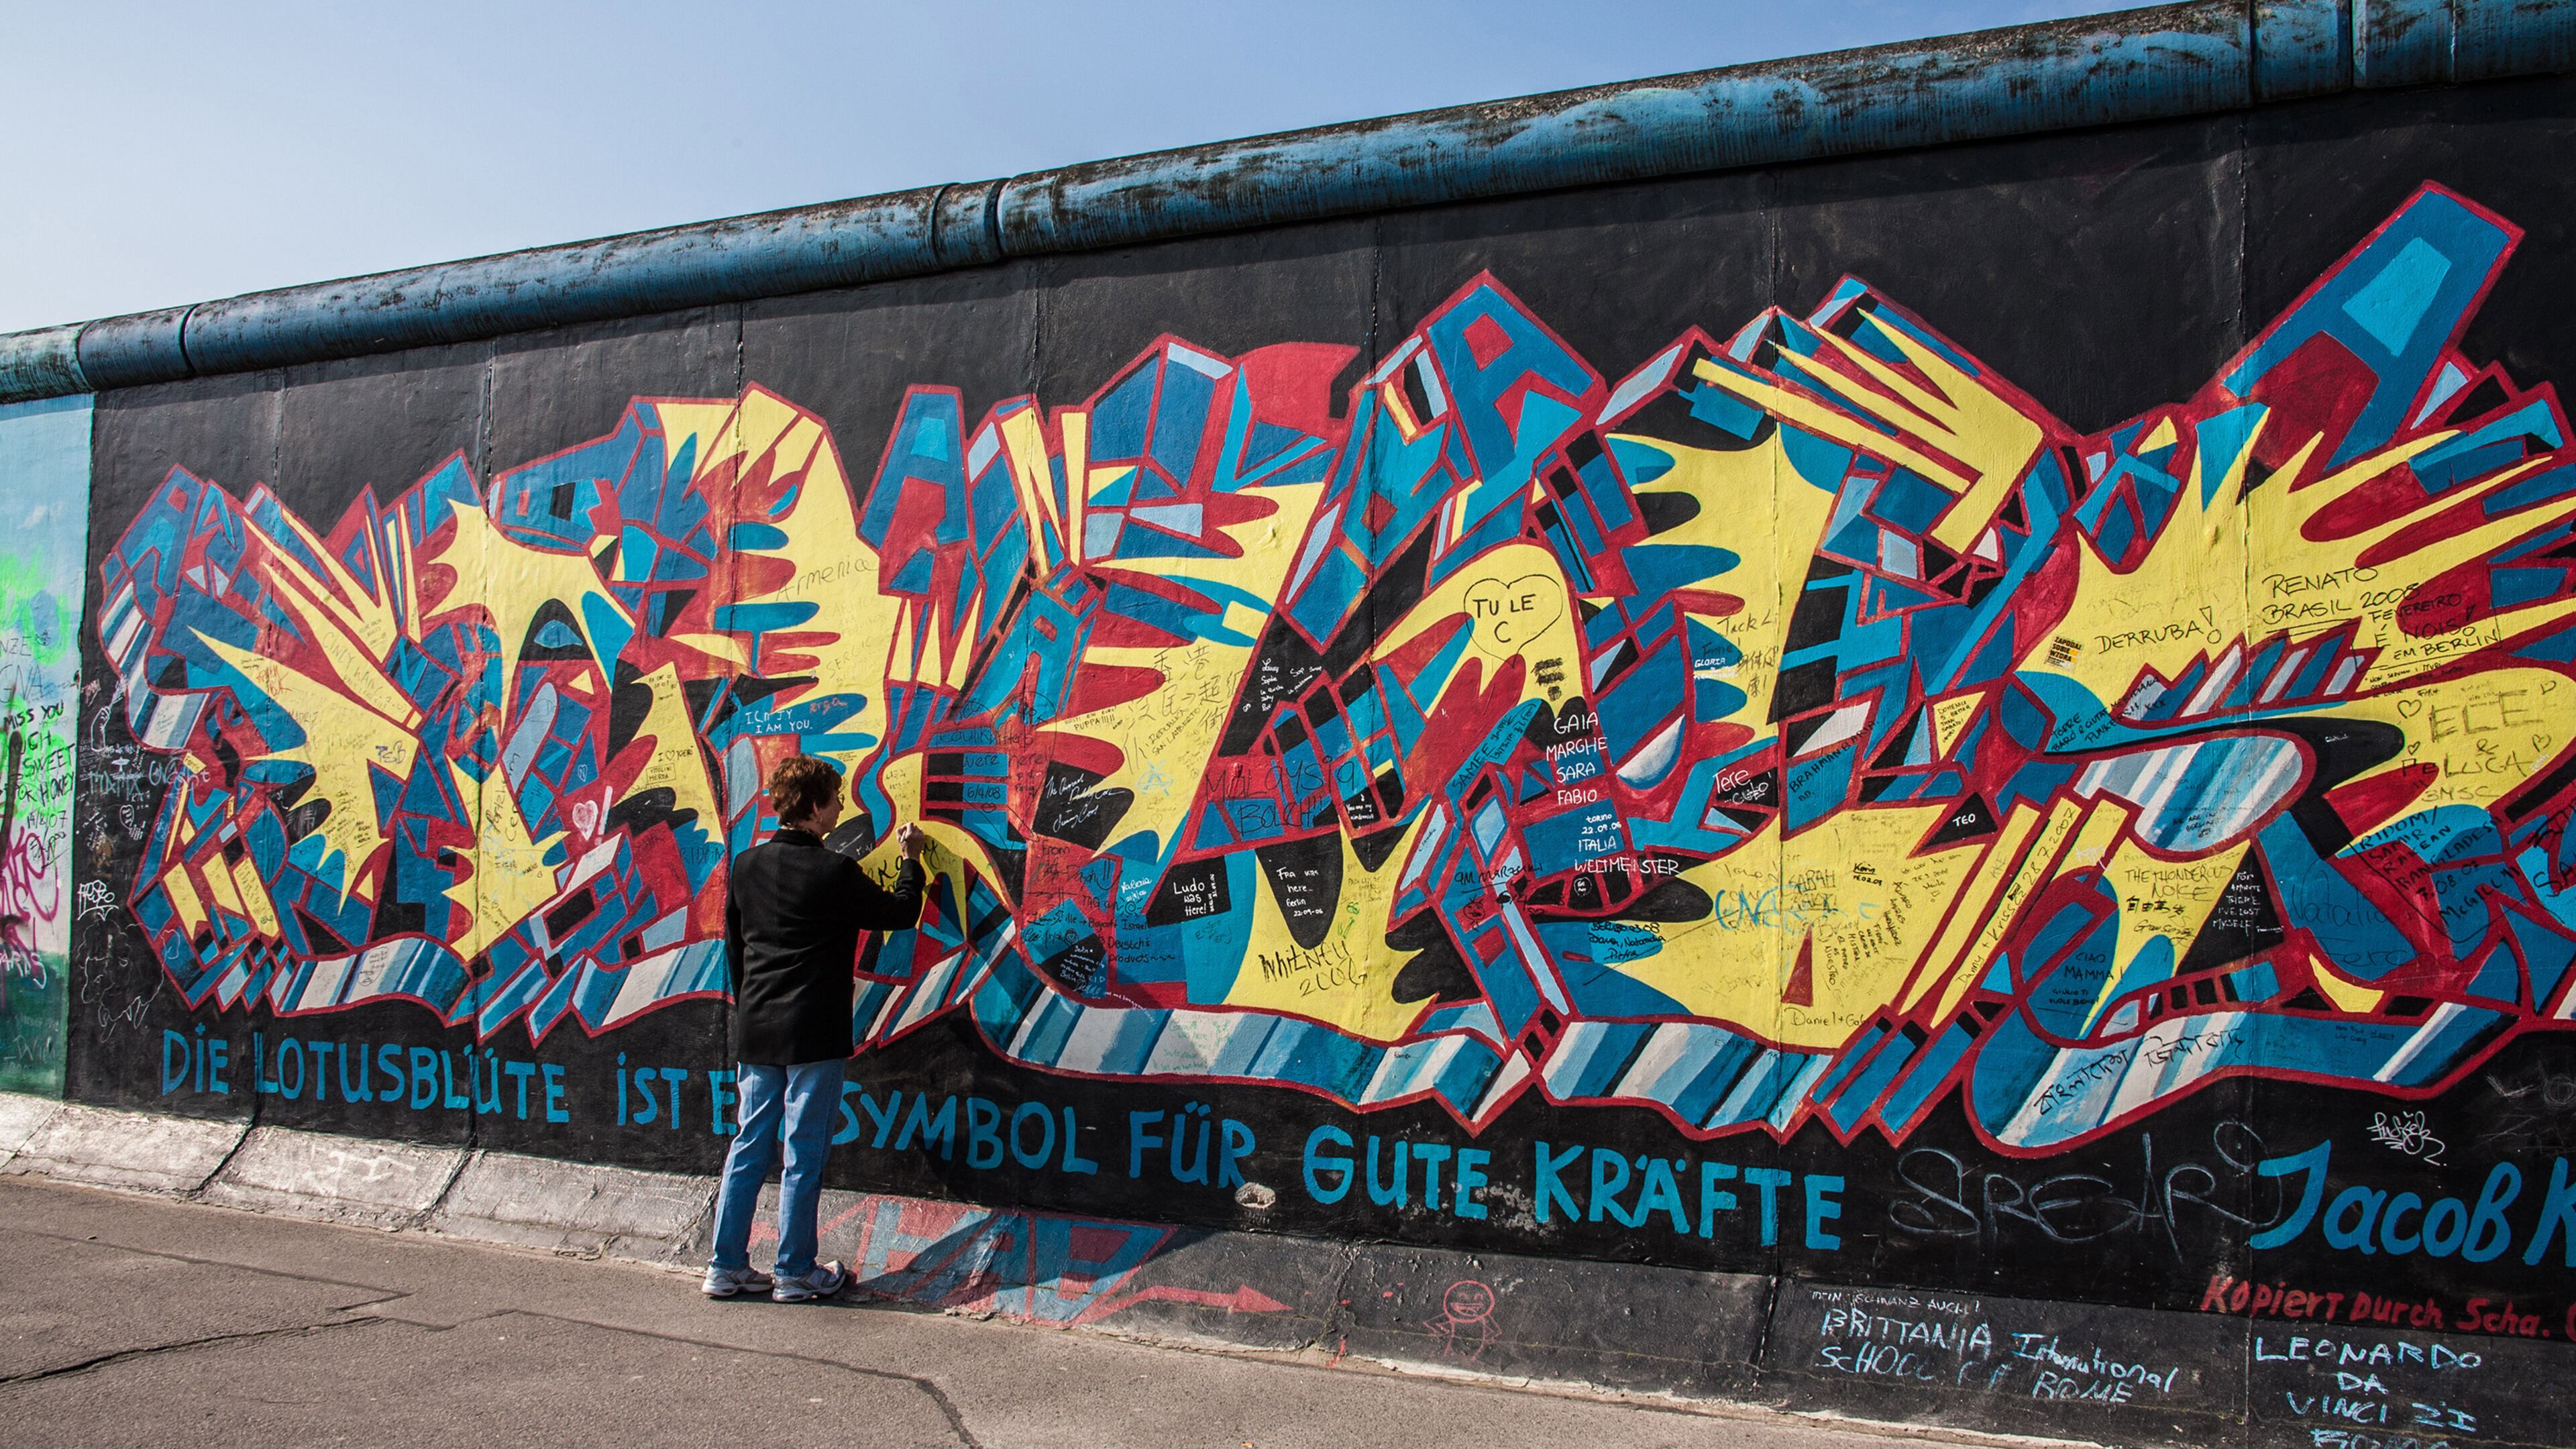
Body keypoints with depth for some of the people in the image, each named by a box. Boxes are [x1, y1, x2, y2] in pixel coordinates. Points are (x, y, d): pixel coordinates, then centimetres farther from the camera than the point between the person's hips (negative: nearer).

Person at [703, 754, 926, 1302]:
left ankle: (727, 1267, 17)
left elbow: (734, 945, 15)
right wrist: (910, 860, 15)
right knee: (804, 1154, 2)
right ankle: (795, 1273, 10)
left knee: (749, 1146, 12)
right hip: (813, 1035, -6)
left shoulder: (747, 866, 6)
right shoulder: (835, 871, -13)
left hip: (755, 1031, 6)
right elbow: (900, 912, -2)